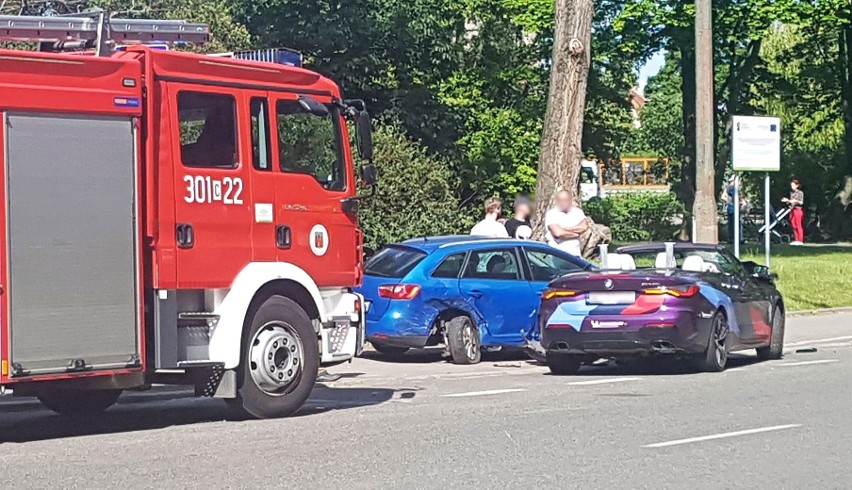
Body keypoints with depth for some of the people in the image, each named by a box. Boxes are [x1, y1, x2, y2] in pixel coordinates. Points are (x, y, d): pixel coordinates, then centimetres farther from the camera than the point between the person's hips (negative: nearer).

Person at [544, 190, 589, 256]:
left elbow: (584, 227, -6)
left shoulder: (577, 211, 10)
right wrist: (576, 233, -4)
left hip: (575, 254, 3)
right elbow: (557, 232, -16)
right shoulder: (551, 214, -3)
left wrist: (565, 229, -11)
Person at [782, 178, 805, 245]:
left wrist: (796, 201, -26)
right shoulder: (791, 193, 16)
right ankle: (796, 240, 7)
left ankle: (800, 240, -7)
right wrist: (787, 200, 5)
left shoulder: (800, 193, -3)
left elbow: (801, 202, -9)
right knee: (794, 226, 4)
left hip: (798, 209, -7)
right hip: (792, 210, 7)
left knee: (799, 225, -7)